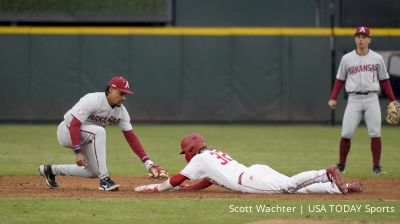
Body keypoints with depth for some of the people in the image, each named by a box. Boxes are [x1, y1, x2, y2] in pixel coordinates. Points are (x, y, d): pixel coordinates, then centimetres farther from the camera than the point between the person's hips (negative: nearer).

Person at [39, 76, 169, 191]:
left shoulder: (121, 111, -7)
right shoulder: (93, 100, -29)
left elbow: (131, 137, -8)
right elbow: (74, 125, -33)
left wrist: (148, 163, -15)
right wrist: (78, 152, -39)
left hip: (85, 137, 8)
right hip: (66, 130, -8)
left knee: (93, 172, 6)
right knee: (98, 131, -34)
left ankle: (51, 170, 25)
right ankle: (104, 180, -30)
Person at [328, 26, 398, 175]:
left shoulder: (377, 58, 7)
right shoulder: (347, 58, 7)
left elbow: (384, 80, 10)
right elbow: (340, 79, 10)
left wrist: (392, 100, 4)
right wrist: (333, 98, 0)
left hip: (372, 99, 0)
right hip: (354, 100, 0)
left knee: (375, 134, -6)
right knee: (346, 134, -5)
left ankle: (376, 167, 1)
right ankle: (341, 166, 7)